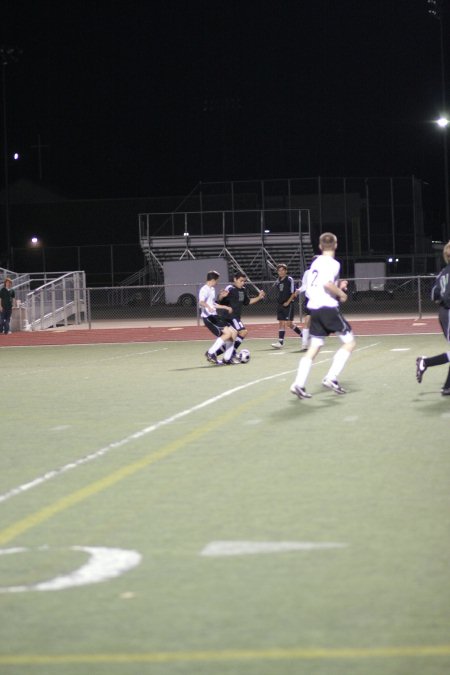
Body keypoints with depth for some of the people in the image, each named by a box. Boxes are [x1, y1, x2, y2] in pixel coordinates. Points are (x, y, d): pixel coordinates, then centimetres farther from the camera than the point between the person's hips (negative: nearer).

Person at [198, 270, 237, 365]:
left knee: (233, 332, 5)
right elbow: (201, 302, -32)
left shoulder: (212, 289, 19)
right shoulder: (205, 290, -13)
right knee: (227, 334, -20)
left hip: (214, 316, 10)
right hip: (208, 317, -10)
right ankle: (210, 353, -12)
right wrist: (208, 307, -52)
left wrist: (226, 307, 39)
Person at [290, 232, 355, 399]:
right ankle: (331, 377, -7)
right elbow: (327, 283, -25)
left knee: (314, 347, 7)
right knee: (349, 342, 3)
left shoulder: (316, 262, 16)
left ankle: (298, 384, -4)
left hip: (314, 308, 8)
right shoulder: (332, 263, -9)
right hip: (328, 307, -8)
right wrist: (341, 293, -9)